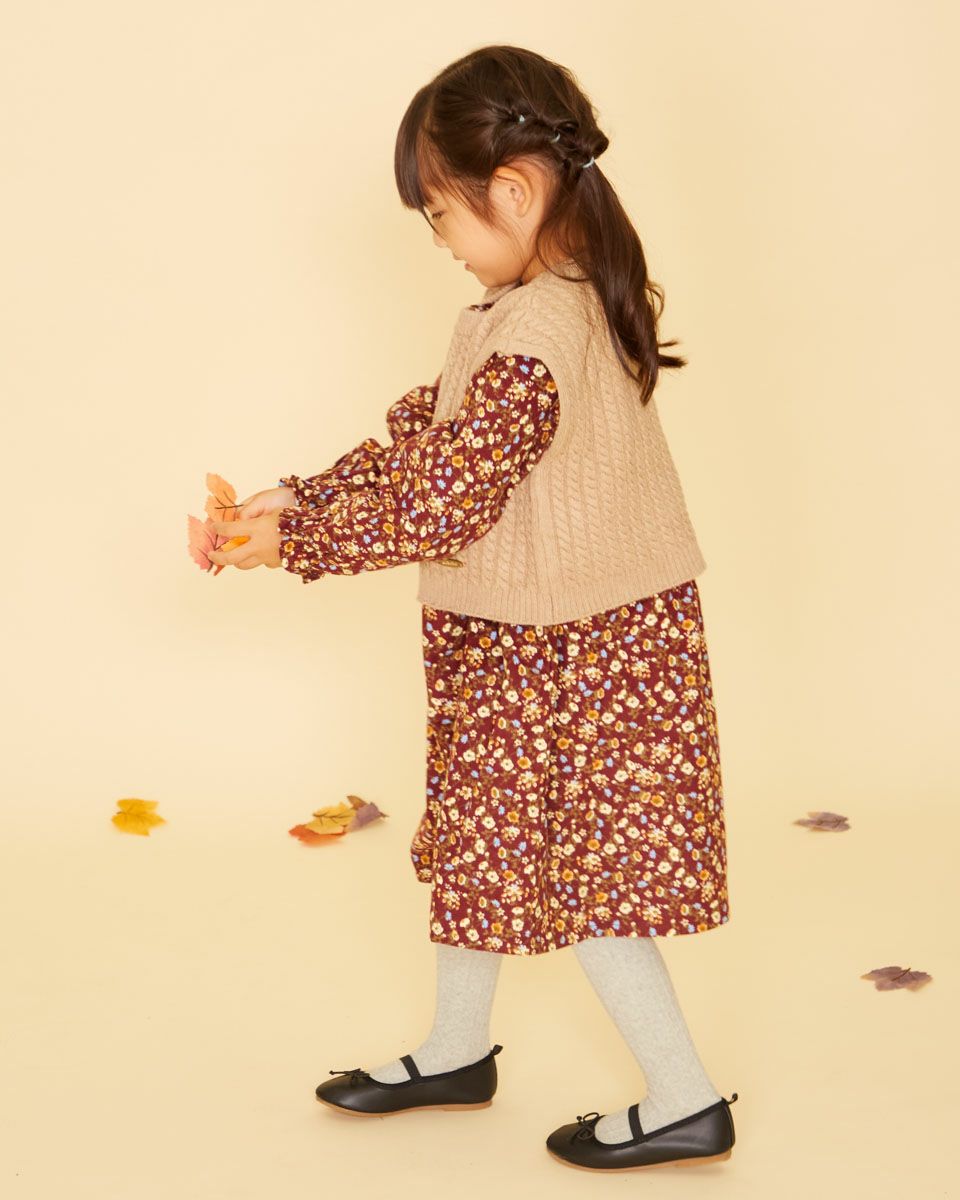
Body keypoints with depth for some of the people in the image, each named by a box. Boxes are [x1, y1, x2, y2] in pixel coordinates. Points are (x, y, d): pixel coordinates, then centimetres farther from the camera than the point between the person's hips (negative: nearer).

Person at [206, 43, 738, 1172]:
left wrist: (292, 540, -14)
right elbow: (427, 432, 9)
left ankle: (685, 1100, 17)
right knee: (476, 841, 21)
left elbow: (434, 506, -26)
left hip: (561, 655, -10)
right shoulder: (581, 296, 5)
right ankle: (455, 1052, 39)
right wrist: (301, 494, 4)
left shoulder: (529, 345, -28)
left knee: (580, 878, 3)